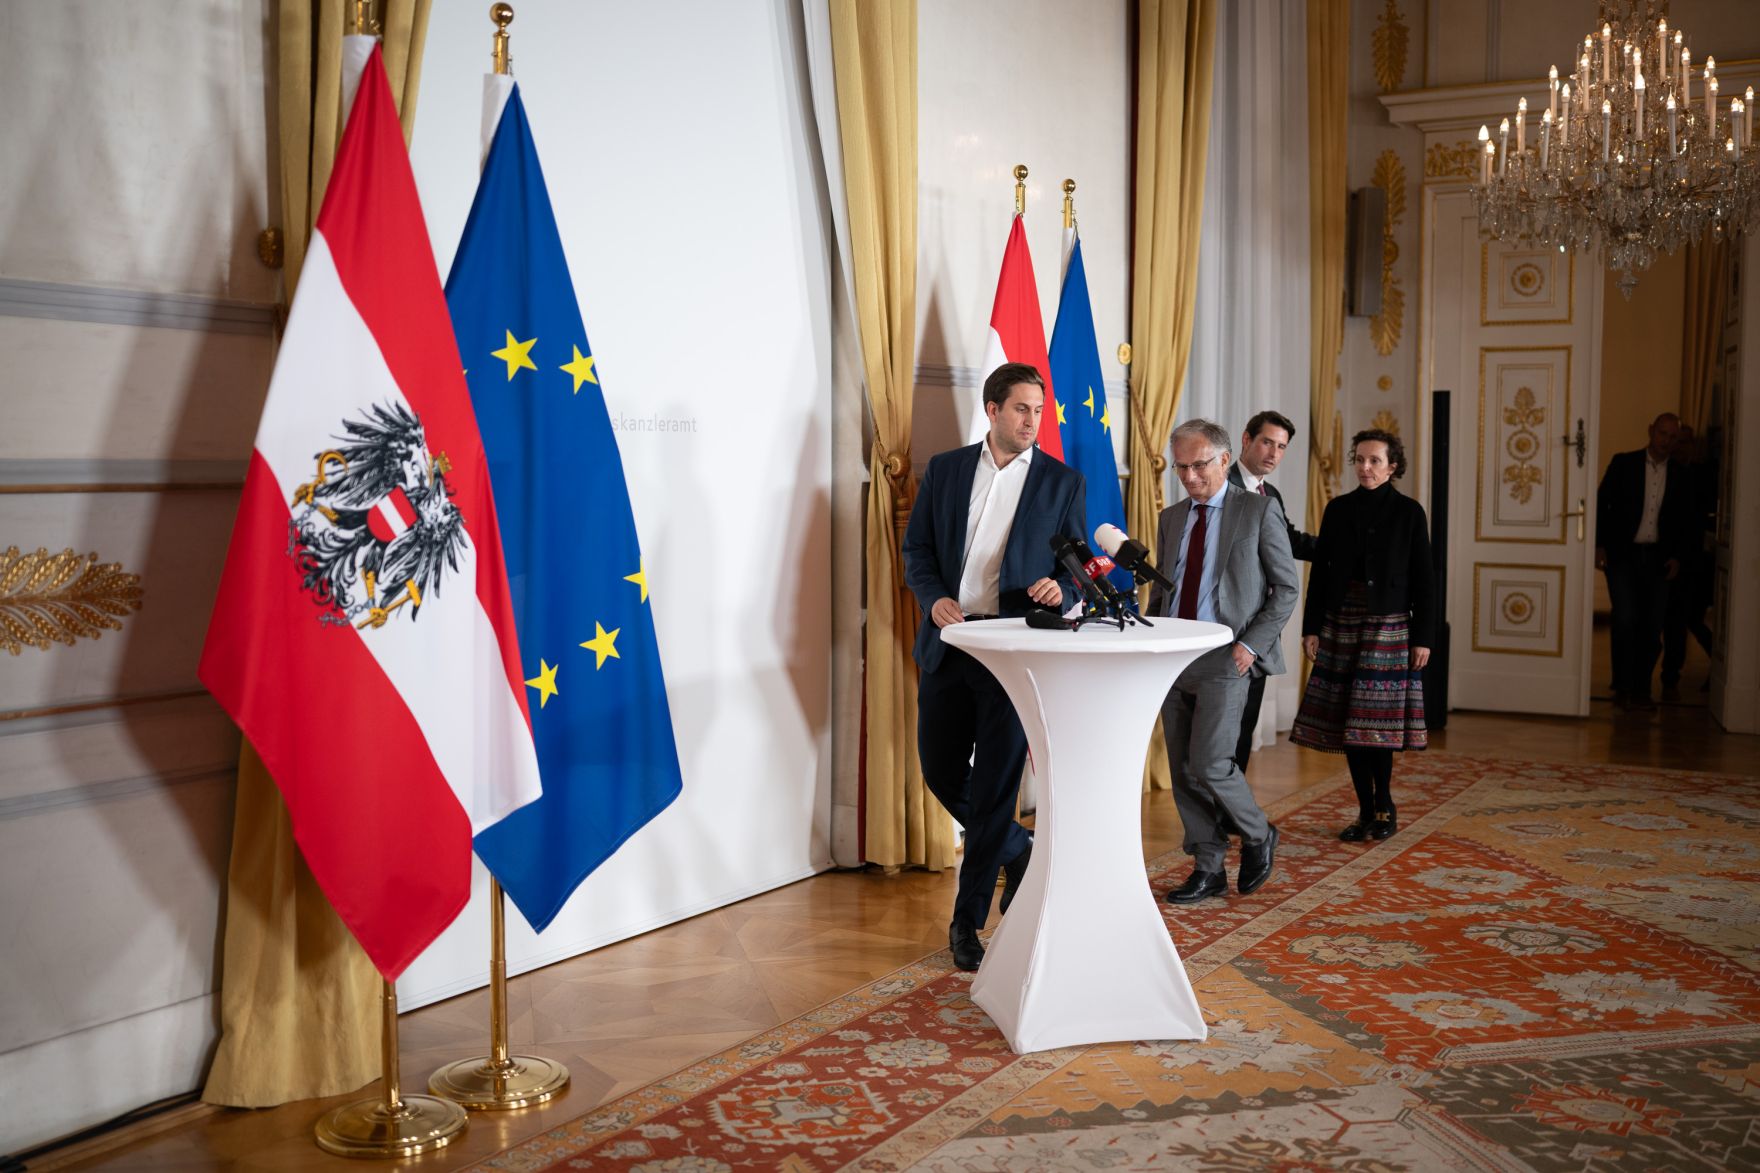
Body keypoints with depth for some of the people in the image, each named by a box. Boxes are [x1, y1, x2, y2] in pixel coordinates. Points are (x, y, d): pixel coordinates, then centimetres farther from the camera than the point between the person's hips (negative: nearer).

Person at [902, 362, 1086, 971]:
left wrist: (1061, 589, -18)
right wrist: (933, 598, -10)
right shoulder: (944, 470, 7)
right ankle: (1017, 852, 35)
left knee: (995, 783, -1)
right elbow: (917, 548, 9)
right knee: (941, 769, 9)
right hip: (948, 641, 3)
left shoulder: (1063, 482, 3)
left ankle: (967, 919, 11)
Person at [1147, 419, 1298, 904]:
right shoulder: (1171, 518, 15)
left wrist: (1252, 644, -12)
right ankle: (1208, 869, 16)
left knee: (1209, 764, -12)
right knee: (1183, 771, 6)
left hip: (1224, 659, -6)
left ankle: (1259, 837, 14)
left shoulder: (1259, 510, -1)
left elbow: (1287, 587, -1)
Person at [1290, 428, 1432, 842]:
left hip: (1388, 627, -3)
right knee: (1348, 722, 3)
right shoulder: (1338, 509, 8)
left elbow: (1423, 580, 0)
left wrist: (1422, 638, -5)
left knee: (1376, 720, -7)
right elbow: (1320, 572, 9)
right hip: (1342, 625, 3)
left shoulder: (1409, 512, 0)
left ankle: (1384, 805, 10)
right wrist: (1311, 628, 4)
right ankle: (1366, 811, 12)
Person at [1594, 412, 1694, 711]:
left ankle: (1641, 690, 11)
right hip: (1622, 555, -2)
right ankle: (1623, 688, -1)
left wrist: (1677, 556, 1)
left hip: (1658, 559, 3)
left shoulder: (1680, 477, 8)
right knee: (1626, 619, -11)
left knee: (1651, 627, 1)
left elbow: (1684, 521, 13)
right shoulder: (1623, 463, 2)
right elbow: (1601, 504, 1)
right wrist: (1600, 546, -6)